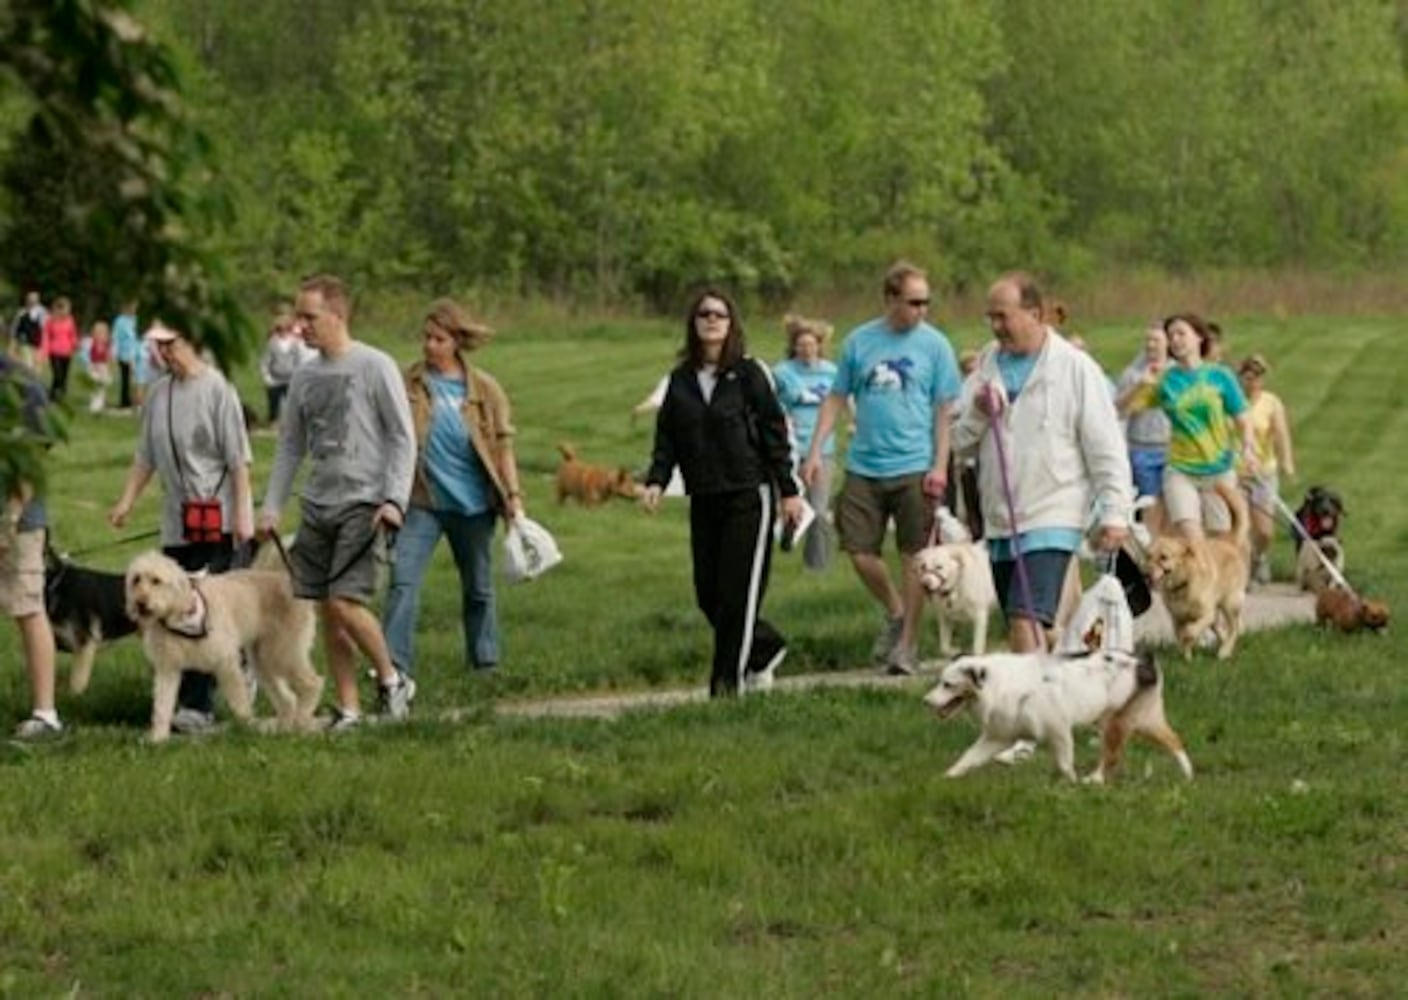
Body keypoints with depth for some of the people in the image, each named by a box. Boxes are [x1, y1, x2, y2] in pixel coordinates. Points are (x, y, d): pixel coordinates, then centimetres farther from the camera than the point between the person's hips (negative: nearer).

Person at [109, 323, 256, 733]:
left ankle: (198, 705, -10)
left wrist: (242, 515, -13)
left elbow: (238, 459, -10)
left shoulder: (216, 389, -10)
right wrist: (126, 502, 9)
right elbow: (146, 456, 17)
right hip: (177, 524, 7)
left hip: (217, 520, -7)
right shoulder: (159, 393, 10)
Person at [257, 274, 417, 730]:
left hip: (363, 504, -6)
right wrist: (271, 506, 11)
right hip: (318, 505, 6)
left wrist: (395, 499, -16)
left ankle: (391, 679, 5)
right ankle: (348, 707, 10)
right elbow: (290, 447, 18)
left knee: (345, 602, -16)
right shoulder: (304, 376, 12)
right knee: (326, 611, 4)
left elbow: (403, 438, -6)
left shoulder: (375, 367, -6)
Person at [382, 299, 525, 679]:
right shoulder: (407, 384, -2)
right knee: (403, 582, -12)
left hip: (473, 504, 1)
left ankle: (485, 663, 27)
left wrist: (513, 496, -4)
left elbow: (502, 446, 3)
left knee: (478, 588, 13)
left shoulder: (484, 389, 0)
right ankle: (394, 667, -13)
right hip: (421, 502, -1)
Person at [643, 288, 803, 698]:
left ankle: (729, 681, 3)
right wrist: (656, 481, -7)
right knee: (708, 593, 5)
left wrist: (790, 491, -6)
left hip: (748, 497, -5)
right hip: (703, 500, 5)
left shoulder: (749, 374, -3)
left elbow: (776, 433, -3)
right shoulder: (680, 380, 9)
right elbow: (667, 439, 10)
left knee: (738, 591, -5)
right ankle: (765, 648, 28)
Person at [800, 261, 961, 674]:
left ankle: (908, 643, 12)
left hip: (914, 467, -2)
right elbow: (836, 398, 11)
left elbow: (945, 410, 0)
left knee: (914, 555, 1)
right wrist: (815, 451, 4)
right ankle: (895, 613, 27)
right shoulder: (859, 342, 5)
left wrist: (940, 467, -8)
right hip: (864, 465, 2)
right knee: (859, 550, 2)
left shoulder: (934, 345, -1)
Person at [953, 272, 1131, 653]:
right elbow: (960, 443, 13)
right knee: (1016, 629, 10)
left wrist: (1114, 513, -11)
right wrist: (978, 414, -7)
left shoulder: (1075, 368, -6)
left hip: (1051, 518, -6)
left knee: (1026, 622, -20)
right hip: (999, 521, 6)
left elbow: (1106, 448, -6)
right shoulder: (989, 364, 10)